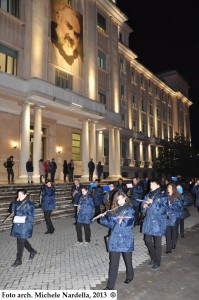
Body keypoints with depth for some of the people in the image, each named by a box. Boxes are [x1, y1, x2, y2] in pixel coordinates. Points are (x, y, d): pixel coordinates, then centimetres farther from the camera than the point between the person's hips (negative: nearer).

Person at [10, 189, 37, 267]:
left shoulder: (29, 204, -15)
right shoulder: (18, 203, 6)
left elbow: (31, 217, -16)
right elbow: (12, 210, 8)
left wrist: (23, 218, -26)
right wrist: (15, 202, -3)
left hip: (25, 226, -7)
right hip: (18, 225, 7)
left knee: (20, 242, 1)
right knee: (23, 241, 18)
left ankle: (19, 260, 15)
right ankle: (32, 251, 39)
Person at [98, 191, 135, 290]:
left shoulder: (130, 210, -6)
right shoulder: (116, 210, 9)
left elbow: (124, 222, -20)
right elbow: (112, 224, 9)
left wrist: (110, 215, -18)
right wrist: (102, 218, -6)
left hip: (126, 240, -3)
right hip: (115, 240, 3)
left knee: (128, 261, 17)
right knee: (113, 264, 2)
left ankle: (130, 276, 45)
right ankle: (110, 286, 10)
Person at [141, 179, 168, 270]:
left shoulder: (163, 197, -8)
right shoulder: (147, 196, 7)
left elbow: (164, 210, -19)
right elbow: (143, 210, 14)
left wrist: (153, 203, -25)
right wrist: (144, 207, -9)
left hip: (158, 223, -5)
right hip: (148, 222, 5)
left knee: (157, 244, 6)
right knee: (148, 241, 11)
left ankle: (157, 262, 27)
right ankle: (153, 258, 34)